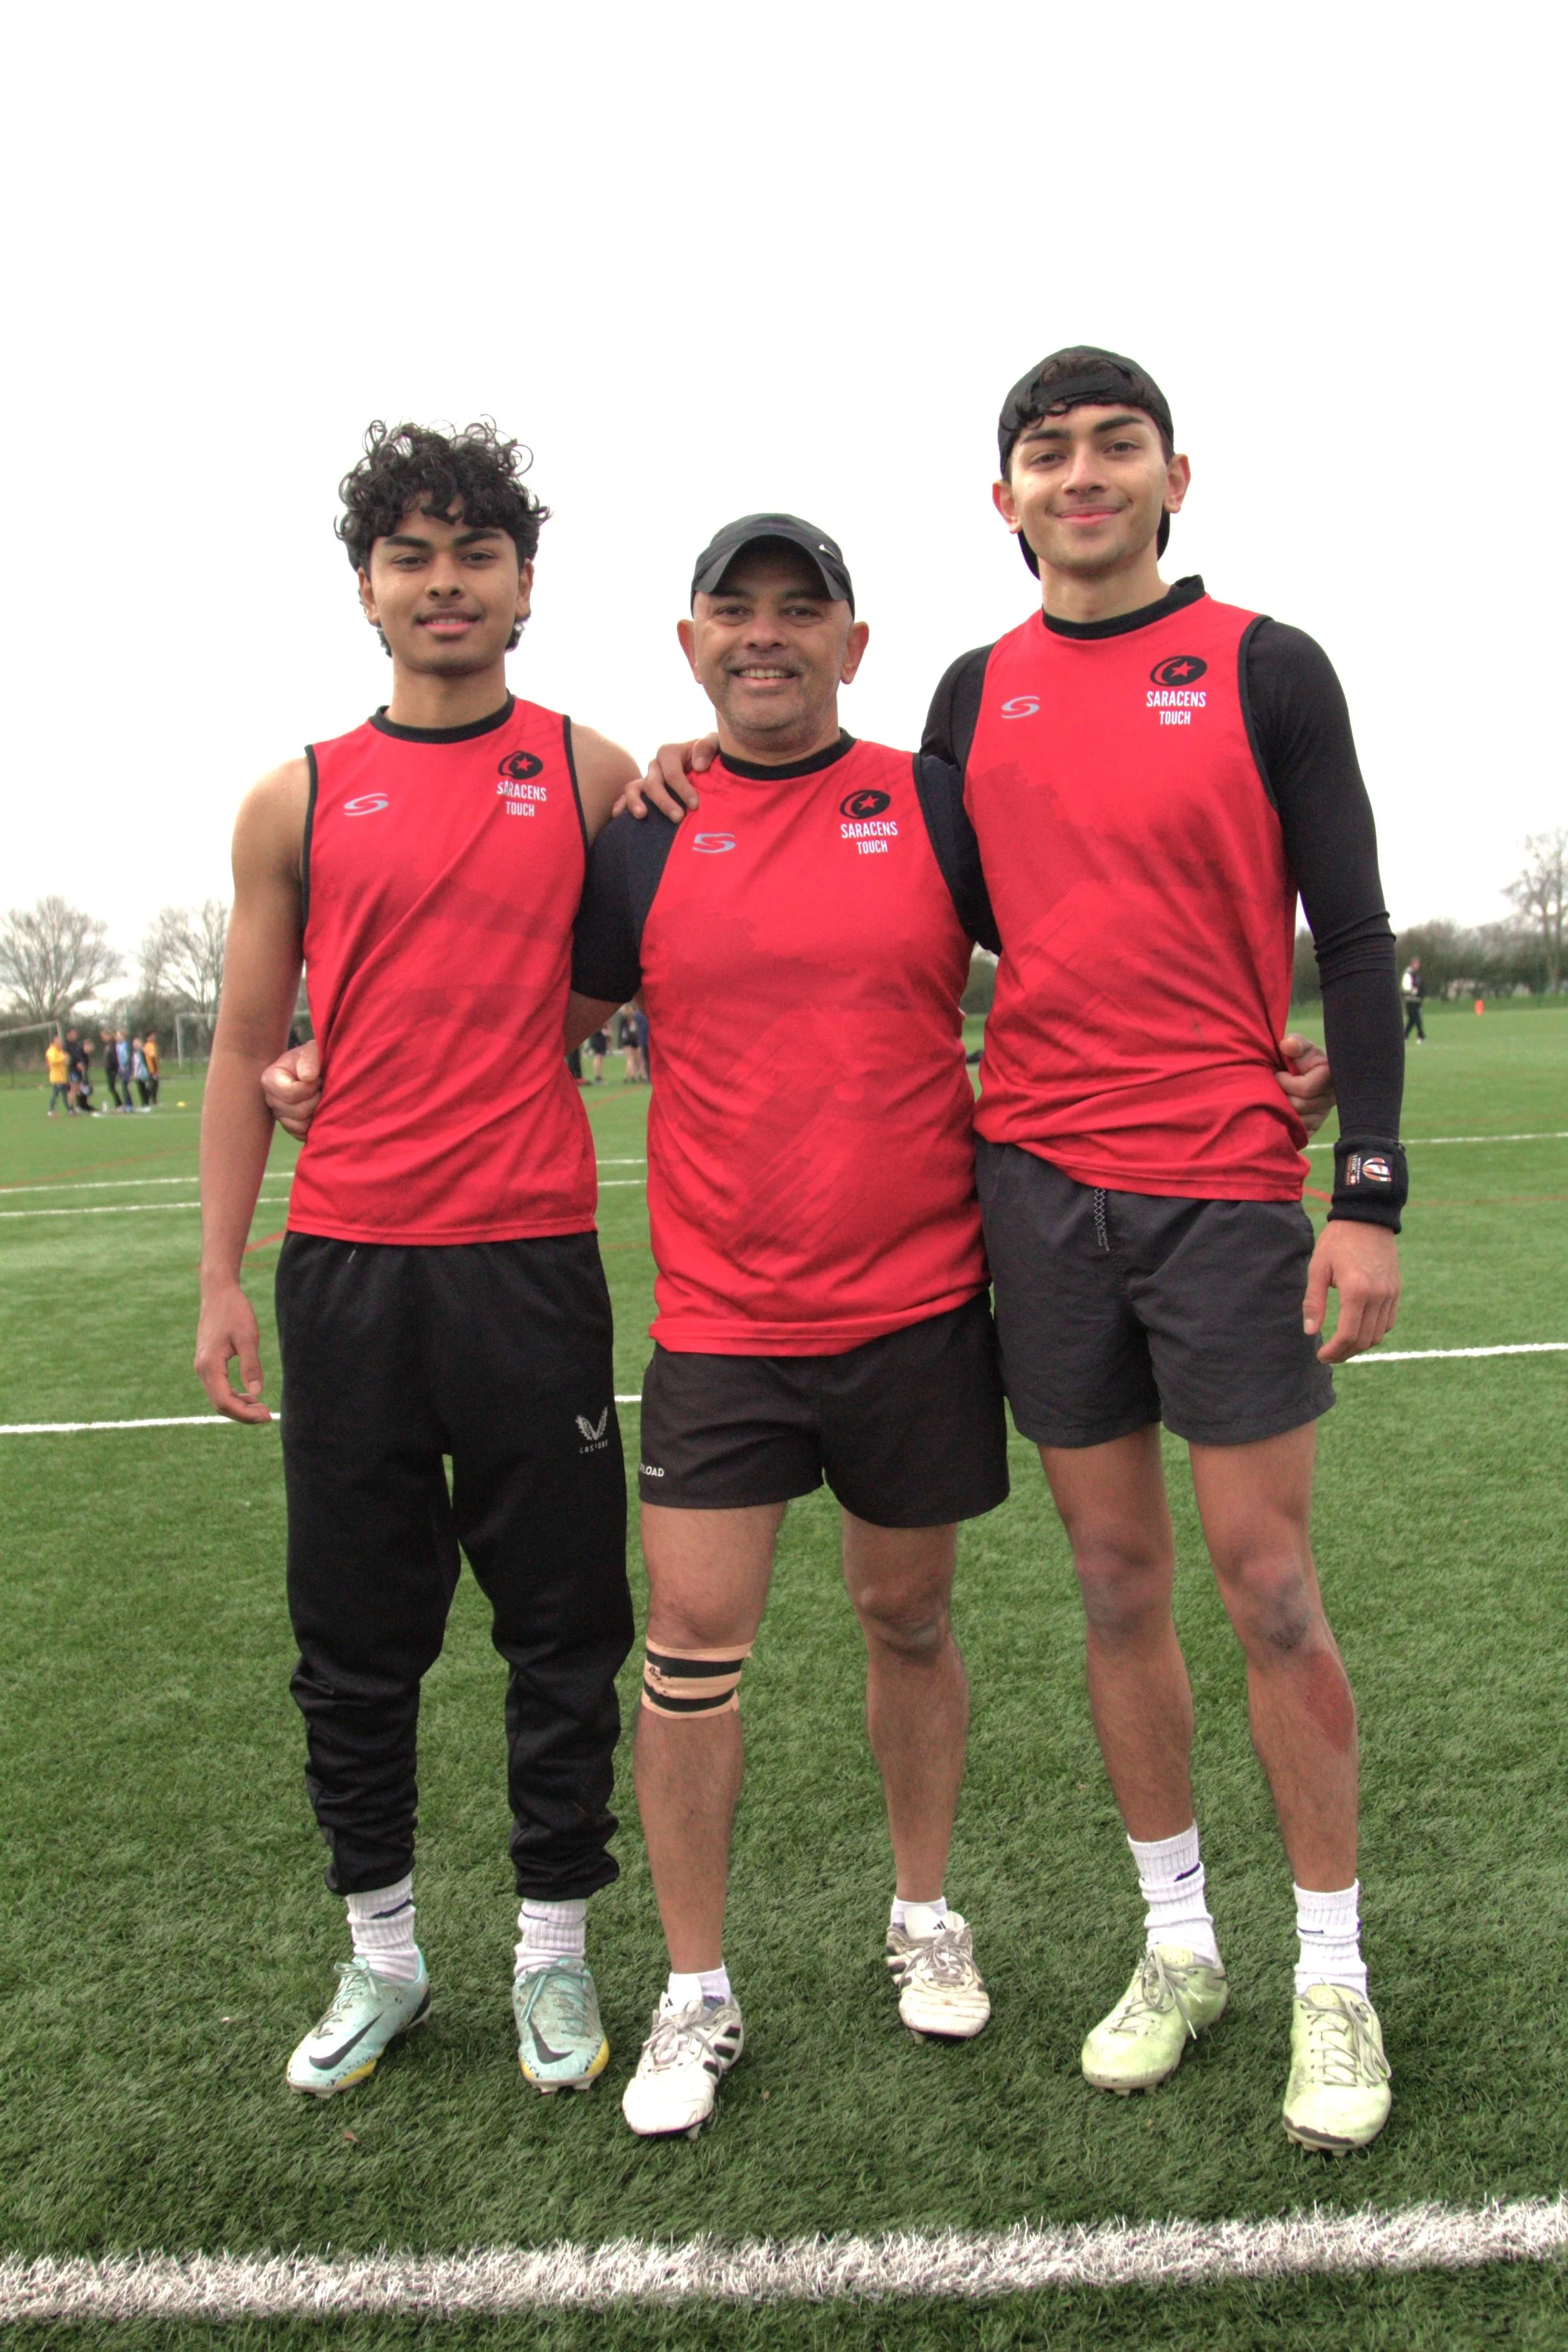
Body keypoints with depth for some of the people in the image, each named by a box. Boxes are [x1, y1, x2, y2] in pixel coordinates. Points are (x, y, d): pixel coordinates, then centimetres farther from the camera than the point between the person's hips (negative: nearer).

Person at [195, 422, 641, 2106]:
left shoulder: (590, 772, 5)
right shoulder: (299, 802, 8)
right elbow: (247, 1053, 10)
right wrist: (221, 1279, 5)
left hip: (533, 1257, -1)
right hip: (345, 1266, 2)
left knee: (562, 1622, 6)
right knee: (354, 1633, 10)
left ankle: (554, 1948, 24)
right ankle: (380, 1951, 28)